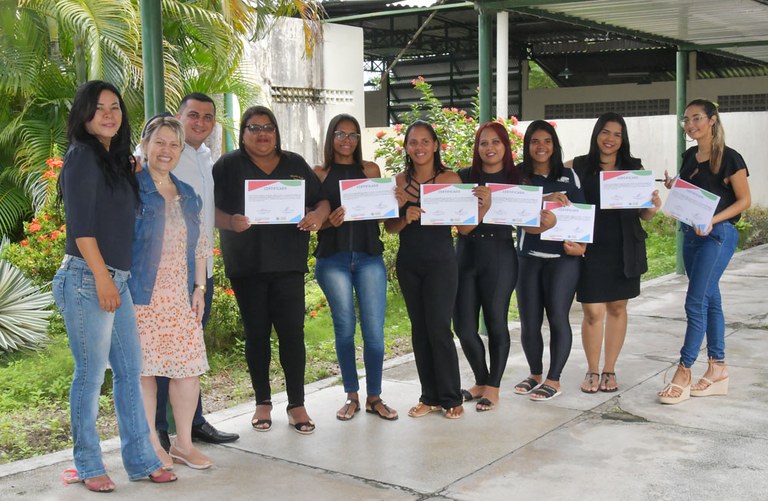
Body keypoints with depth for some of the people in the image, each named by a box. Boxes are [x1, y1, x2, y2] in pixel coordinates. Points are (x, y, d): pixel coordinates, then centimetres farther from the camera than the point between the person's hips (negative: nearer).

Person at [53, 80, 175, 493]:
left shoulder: (116, 160, 17)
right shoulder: (82, 155, -7)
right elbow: (80, 223, -14)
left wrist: (136, 175, 13)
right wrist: (102, 277, -17)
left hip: (117, 279, 9)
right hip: (87, 278, -8)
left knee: (130, 370, 11)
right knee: (91, 373, 0)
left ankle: (141, 461, 20)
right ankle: (88, 466, 13)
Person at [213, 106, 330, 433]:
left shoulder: (295, 165, 12)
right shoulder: (228, 166, 4)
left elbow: (322, 200, 12)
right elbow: (212, 211, -3)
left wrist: (319, 214, -11)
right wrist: (231, 222, -24)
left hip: (288, 263, 1)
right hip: (246, 265, -1)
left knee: (292, 332, -2)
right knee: (256, 334, 7)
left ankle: (297, 404, 7)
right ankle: (263, 402, 20)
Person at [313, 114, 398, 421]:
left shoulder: (370, 170, 11)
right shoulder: (320, 173, 7)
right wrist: (331, 220, -17)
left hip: (369, 256, 1)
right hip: (333, 259, -1)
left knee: (374, 330, -2)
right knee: (345, 328, 2)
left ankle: (374, 397, 10)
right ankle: (351, 396, 16)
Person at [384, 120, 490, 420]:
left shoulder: (450, 179, -4)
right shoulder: (400, 181, 5)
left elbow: (464, 227, -5)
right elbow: (389, 227, 2)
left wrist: (483, 207, -22)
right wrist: (406, 218, -18)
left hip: (440, 262, -4)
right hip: (408, 263, 4)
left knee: (439, 329, -8)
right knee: (419, 330, 8)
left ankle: (451, 398, 6)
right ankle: (430, 397, 18)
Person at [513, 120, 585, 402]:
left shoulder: (568, 176, 8)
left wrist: (581, 244, -7)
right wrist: (549, 201, -19)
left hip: (563, 256, -1)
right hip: (528, 258, 1)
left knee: (557, 317, -5)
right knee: (529, 321, 4)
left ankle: (554, 380, 8)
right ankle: (535, 374, 25)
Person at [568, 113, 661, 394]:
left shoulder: (634, 168, 5)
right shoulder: (577, 167, 0)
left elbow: (644, 215, 7)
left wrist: (653, 207, -15)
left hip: (624, 251, 2)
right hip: (590, 249, -2)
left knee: (617, 308, 10)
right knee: (593, 312, -2)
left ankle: (609, 370, 25)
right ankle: (592, 371, 18)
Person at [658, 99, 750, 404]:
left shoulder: (729, 158, -10)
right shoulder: (689, 157, 11)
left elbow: (744, 200, -9)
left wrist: (713, 221, -21)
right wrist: (672, 188, -1)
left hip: (719, 234, -7)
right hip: (691, 232, 7)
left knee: (696, 301, -10)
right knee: (710, 301, 11)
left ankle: (683, 374, -5)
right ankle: (718, 370, 17)